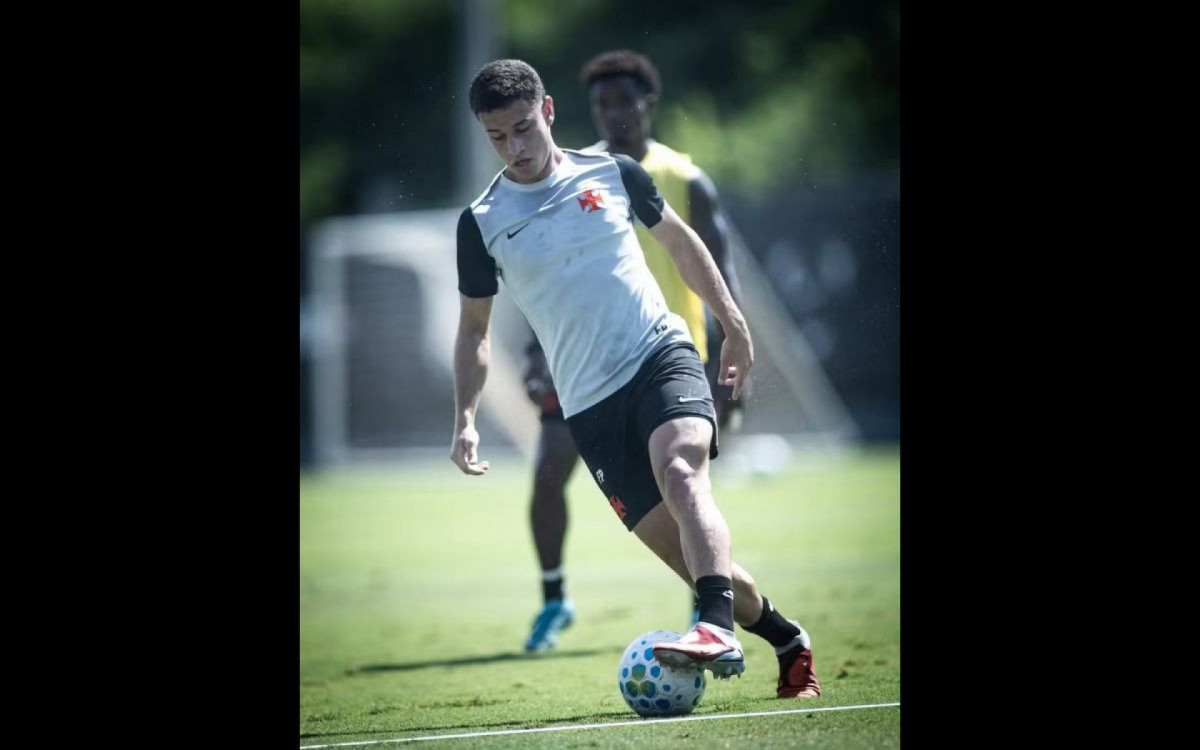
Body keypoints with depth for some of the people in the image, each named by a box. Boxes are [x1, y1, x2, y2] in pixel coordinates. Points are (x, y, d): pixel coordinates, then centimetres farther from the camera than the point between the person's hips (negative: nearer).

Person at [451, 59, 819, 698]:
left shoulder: (611, 173, 3)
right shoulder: (481, 223, 3)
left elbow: (679, 241, 17)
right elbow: (474, 325, 12)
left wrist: (733, 323, 15)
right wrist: (465, 419, 1)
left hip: (661, 354, -1)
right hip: (589, 404, 1)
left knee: (680, 470, -33)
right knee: (684, 551, -4)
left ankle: (718, 630, -47)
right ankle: (789, 642, 17)